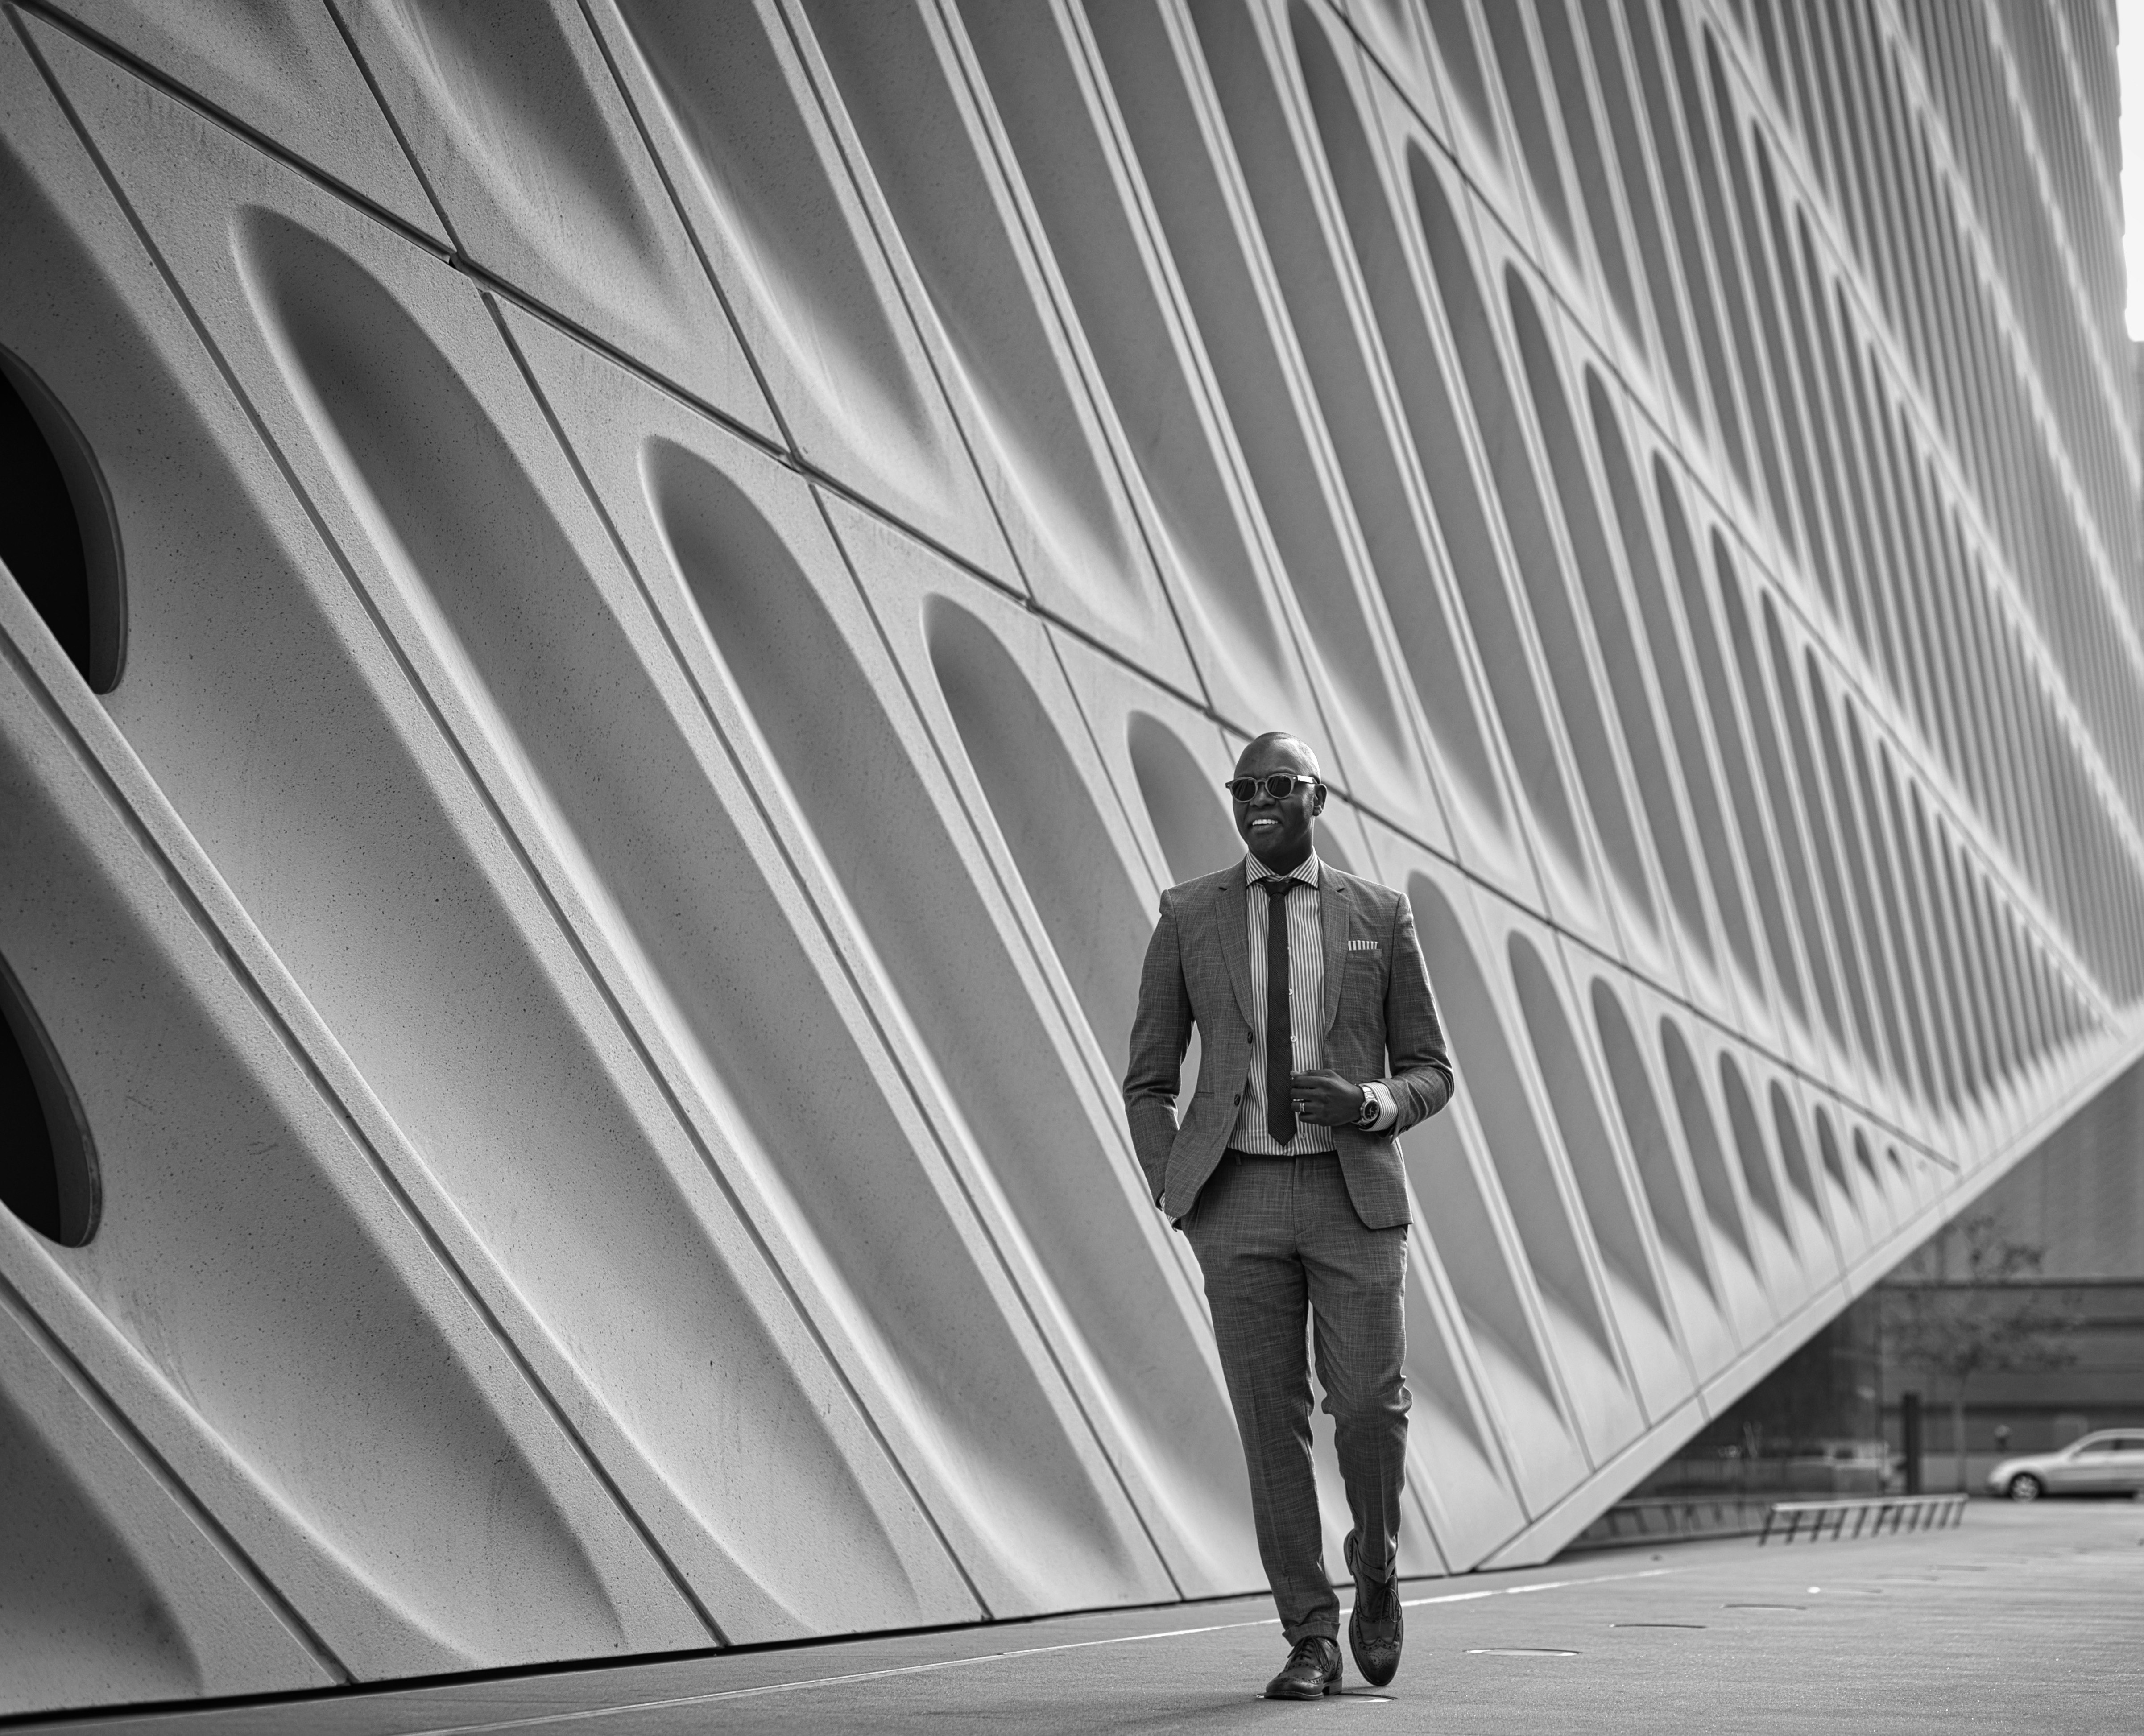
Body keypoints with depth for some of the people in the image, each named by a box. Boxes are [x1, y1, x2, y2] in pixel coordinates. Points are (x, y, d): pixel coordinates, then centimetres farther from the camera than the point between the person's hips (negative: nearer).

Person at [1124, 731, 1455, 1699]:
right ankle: (1312, 1641, 7)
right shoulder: (1188, 917, 5)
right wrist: (1176, 1194, -4)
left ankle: (1375, 1569, 24)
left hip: (1356, 1193, 0)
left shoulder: (1381, 915, 5)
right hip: (1241, 1195, 0)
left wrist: (1372, 1103, -14)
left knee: (1370, 1407, -7)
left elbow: (1431, 1073, 8)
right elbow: (1148, 1081, 9)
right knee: (1270, 1419, -2)